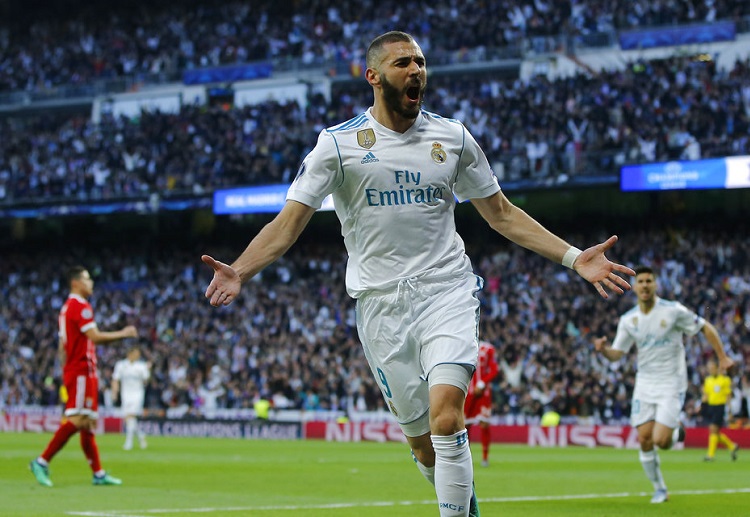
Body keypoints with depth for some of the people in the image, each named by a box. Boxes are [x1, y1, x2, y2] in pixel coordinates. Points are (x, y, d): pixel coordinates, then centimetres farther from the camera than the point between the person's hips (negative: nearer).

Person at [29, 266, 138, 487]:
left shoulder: (67, 307, 19)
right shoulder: (81, 306, -12)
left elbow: (62, 345, 21)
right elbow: (94, 336, -21)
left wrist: (65, 369, 23)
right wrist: (122, 334, -11)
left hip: (72, 370, 10)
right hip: (82, 371, -10)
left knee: (88, 422, 9)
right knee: (77, 419, -14)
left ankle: (99, 473, 10)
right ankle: (42, 462, -16)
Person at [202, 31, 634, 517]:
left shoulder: (453, 137, 8)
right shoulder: (338, 143, 0)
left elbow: (501, 213, 15)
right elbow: (289, 222, -3)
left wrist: (574, 258, 8)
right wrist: (240, 272, -20)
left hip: (447, 293, 0)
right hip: (381, 304, 0)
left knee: (445, 415, -23)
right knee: (423, 443, 2)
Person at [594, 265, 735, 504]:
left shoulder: (673, 311, -11)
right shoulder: (628, 320, 1)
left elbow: (706, 328, -2)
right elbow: (617, 353, 3)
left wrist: (722, 357, -5)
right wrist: (603, 349, -19)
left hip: (671, 384, -4)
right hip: (645, 384, 4)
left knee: (660, 440, -16)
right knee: (644, 440, -2)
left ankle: (676, 432, 22)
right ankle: (659, 490, 16)